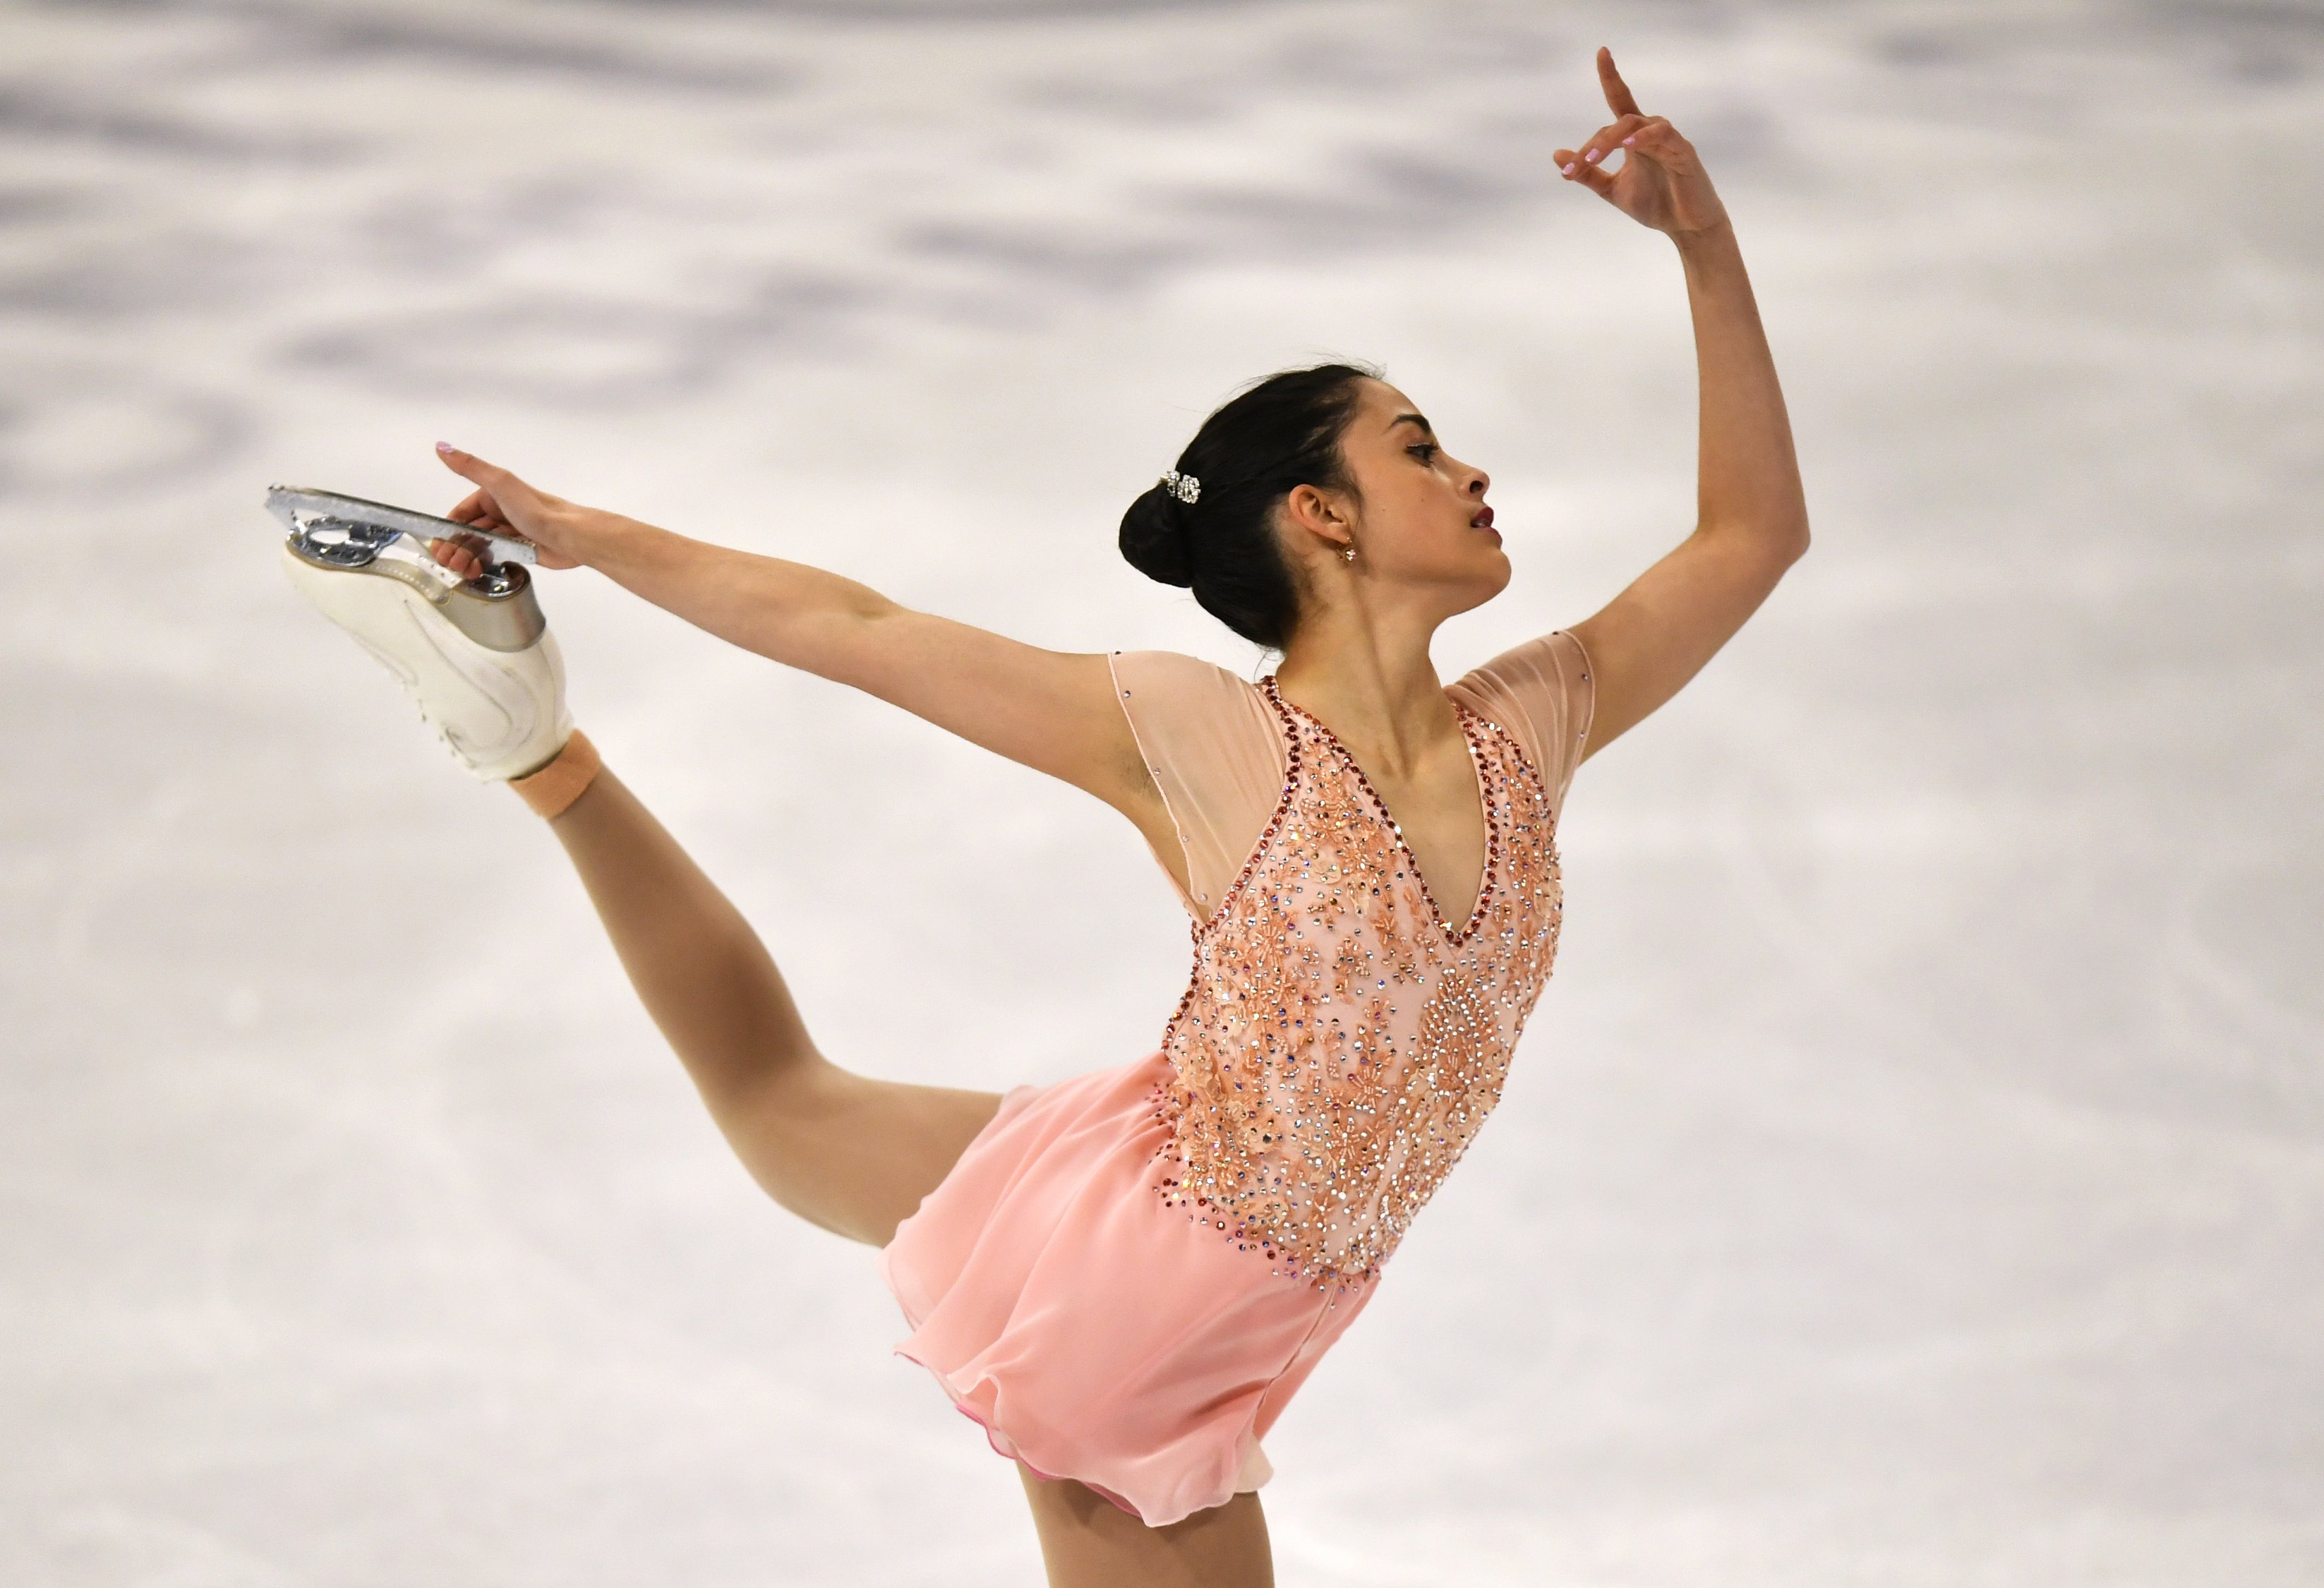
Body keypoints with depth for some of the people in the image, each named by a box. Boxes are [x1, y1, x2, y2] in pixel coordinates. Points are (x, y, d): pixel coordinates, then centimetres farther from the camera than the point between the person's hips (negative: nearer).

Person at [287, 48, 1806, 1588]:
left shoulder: (1531, 732, -1)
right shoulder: (1196, 738, -14)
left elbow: (1756, 531, 8)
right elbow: (857, 628, -8)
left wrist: (1707, 240, 2)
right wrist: (584, 536, -8)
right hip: (1097, 1230, -4)